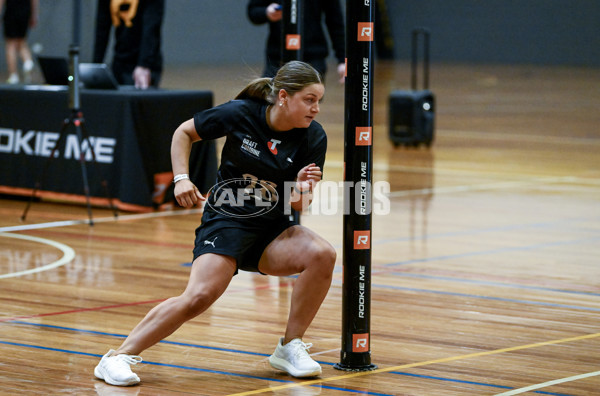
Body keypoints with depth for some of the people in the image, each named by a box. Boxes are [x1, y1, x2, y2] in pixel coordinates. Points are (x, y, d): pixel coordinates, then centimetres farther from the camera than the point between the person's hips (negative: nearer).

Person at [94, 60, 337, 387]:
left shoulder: (313, 137, -7)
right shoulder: (240, 114, -13)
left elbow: (299, 205, -2)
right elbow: (183, 132, 3)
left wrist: (302, 189, -25)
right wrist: (181, 178, -11)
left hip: (271, 229, 4)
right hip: (225, 220, -4)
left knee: (322, 254, -25)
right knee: (200, 296, -26)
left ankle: (289, 347, -8)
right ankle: (118, 358, -15)